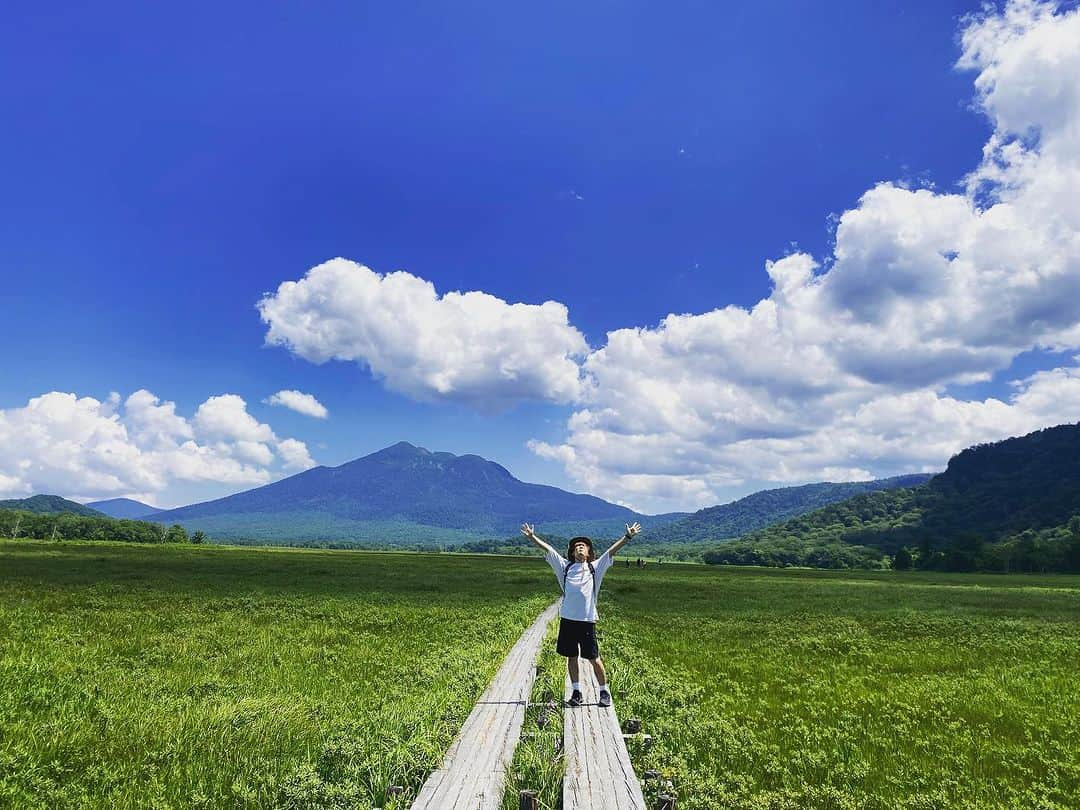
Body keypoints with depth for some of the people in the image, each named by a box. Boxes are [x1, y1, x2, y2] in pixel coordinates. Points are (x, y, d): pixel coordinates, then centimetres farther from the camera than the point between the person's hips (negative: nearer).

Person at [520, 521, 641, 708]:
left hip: (587, 620, -2)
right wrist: (532, 537, -1)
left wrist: (627, 537, -9)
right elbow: (547, 549, 5)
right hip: (567, 619, 2)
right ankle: (576, 692, 23)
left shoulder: (595, 567, 5)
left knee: (594, 657, 2)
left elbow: (611, 551, -2)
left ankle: (604, 691, 17)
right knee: (571, 656, 10)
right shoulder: (565, 566, 8)